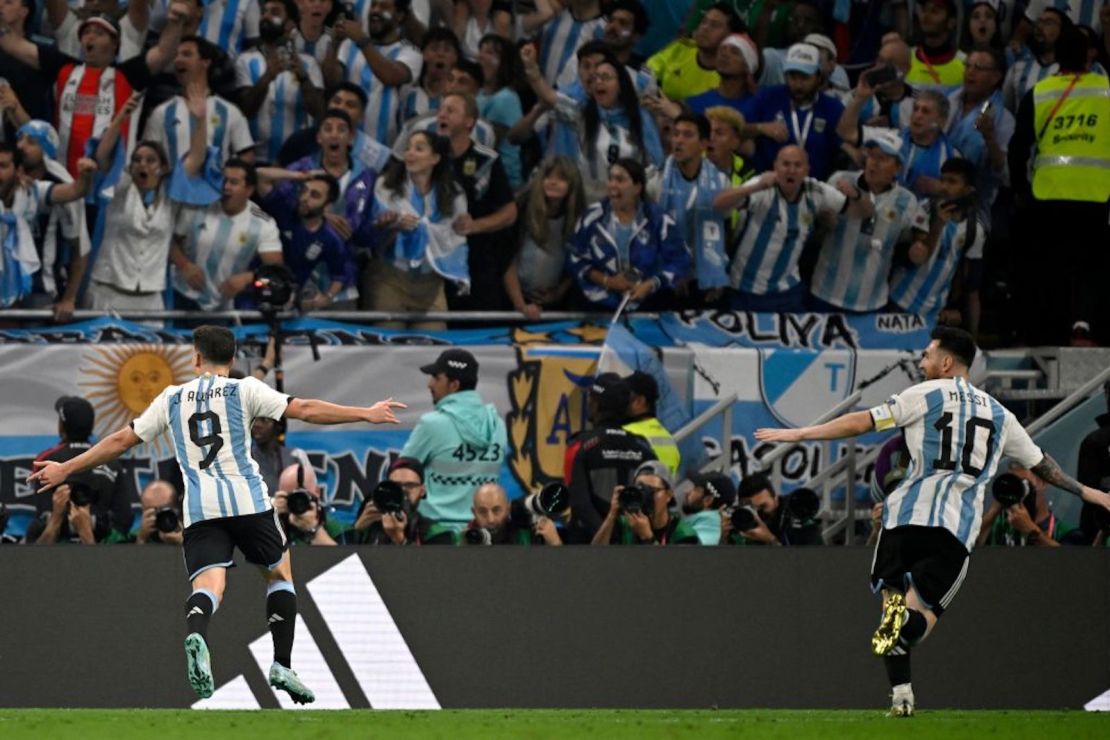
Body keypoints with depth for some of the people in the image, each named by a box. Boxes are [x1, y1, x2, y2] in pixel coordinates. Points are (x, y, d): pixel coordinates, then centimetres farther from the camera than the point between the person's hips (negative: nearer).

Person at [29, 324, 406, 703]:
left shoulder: (172, 399, 16)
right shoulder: (244, 390, 8)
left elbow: (121, 440, 19)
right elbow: (304, 409, 0)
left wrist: (65, 469, 29)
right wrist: (366, 414, 4)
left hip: (199, 509, 1)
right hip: (247, 499, -1)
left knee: (208, 584, -11)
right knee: (279, 573, 21)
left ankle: (197, 635, -46)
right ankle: (282, 665, 12)